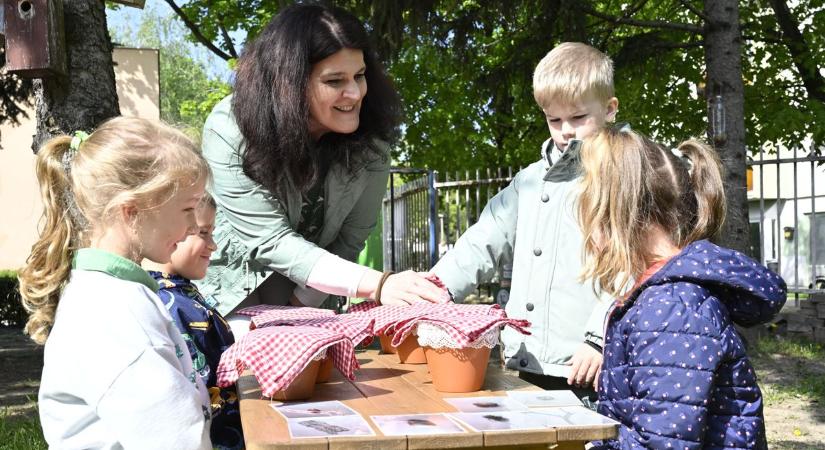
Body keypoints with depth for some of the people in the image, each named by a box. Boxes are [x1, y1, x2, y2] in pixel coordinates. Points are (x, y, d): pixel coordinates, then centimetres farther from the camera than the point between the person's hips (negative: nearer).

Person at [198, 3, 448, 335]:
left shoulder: (370, 139, -18)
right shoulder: (230, 131, -26)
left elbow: (350, 239, -9)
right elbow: (272, 241, -31)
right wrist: (376, 285, -41)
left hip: (306, 295, 3)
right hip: (231, 292, -2)